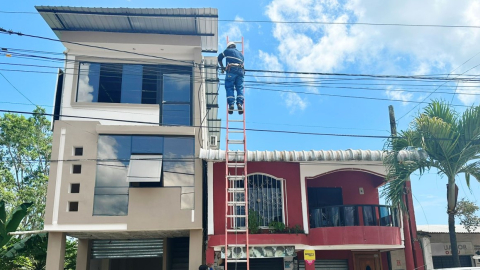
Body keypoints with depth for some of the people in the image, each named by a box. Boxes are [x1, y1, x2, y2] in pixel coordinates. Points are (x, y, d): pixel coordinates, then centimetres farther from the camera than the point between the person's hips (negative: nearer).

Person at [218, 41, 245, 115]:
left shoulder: (228, 51, 20)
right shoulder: (240, 54, 32)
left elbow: (219, 57, 25)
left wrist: (222, 67, 35)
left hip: (231, 70, -3)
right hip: (240, 71, 3)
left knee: (229, 87, -3)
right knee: (240, 88, 1)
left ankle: (231, 104, -17)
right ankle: (239, 103, -18)